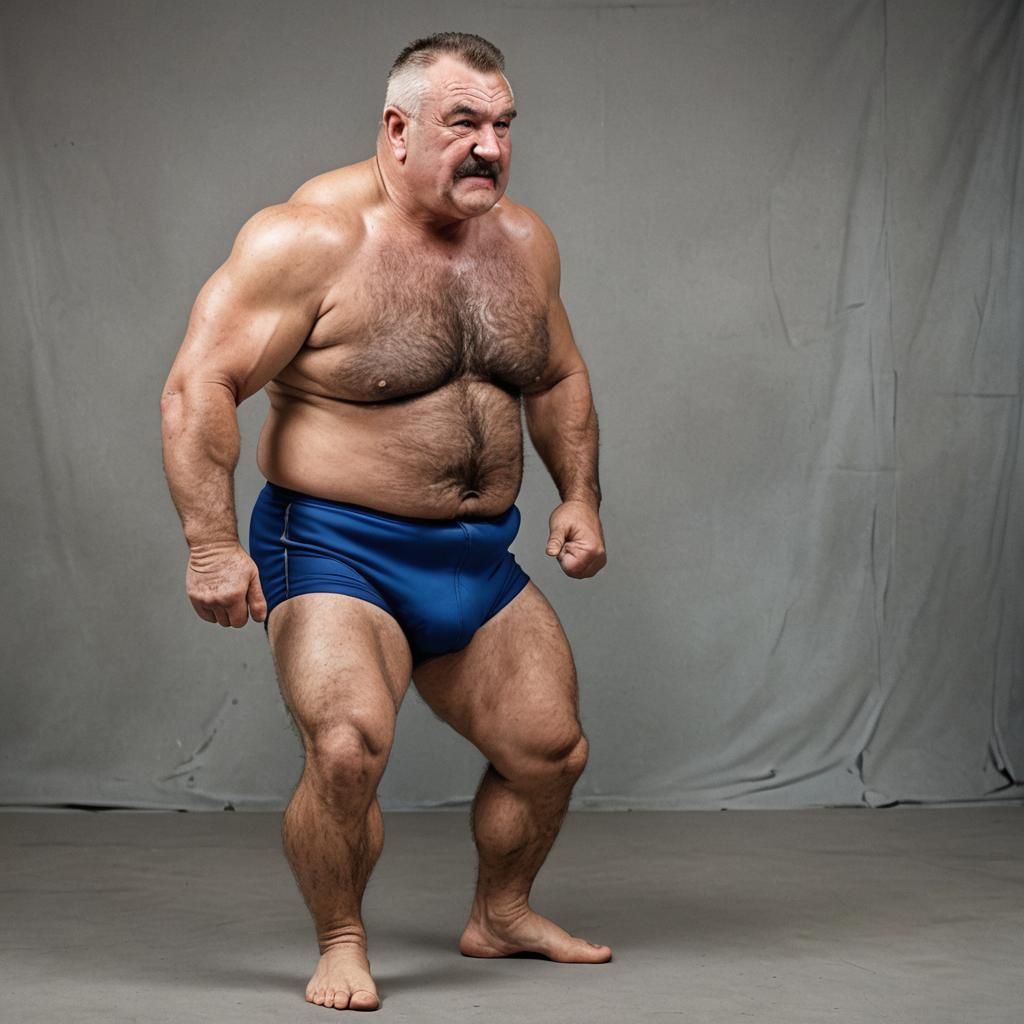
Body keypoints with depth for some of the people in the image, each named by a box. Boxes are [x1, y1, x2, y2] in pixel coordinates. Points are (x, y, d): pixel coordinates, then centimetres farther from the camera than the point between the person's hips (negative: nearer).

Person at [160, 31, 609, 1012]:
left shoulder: (522, 242, 6)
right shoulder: (311, 238, -16)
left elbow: (557, 379, 22)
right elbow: (198, 387, -18)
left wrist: (578, 497, 11)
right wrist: (211, 546, -24)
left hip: (479, 557, 7)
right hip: (339, 551, -6)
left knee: (551, 751, 11)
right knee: (348, 748, -25)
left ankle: (500, 914, 37)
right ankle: (340, 946, 0)